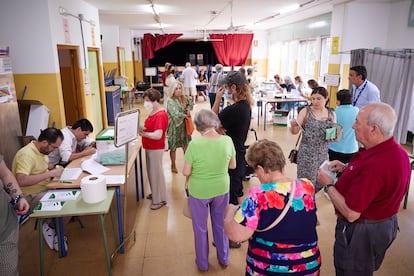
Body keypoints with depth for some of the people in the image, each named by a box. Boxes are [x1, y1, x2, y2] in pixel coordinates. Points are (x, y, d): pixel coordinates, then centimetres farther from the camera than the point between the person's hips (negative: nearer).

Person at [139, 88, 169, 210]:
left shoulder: (160, 115, -23)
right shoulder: (153, 112, 7)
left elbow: (158, 135, -29)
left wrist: (144, 134, -25)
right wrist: (142, 129, -1)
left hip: (156, 149, -10)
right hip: (150, 147, 10)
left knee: (156, 172, 2)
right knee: (151, 171, 20)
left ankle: (160, 199, 17)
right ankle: (155, 193, 38)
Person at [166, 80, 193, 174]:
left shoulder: (183, 98, -2)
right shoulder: (170, 101, -21)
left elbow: (190, 103, 17)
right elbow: (175, 114, -28)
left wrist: (188, 109, -4)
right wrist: (185, 115, -14)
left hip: (183, 125, 6)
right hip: (174, 126, -6)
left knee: (186, 145, 17)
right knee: (173, 147, 8)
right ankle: (173, 165, 26)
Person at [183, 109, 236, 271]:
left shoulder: (194, 144, -24)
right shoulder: (227, 141, -14)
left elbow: (186, 172, -15)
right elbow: (233, 165, -1)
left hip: (199, 192, -3)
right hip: (221, 189, 3)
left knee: (200, 228, 18)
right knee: (221, 225, 24)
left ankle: (202, 264, 36)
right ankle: (224, 258, 43)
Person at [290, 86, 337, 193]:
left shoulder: (331, 115, 7)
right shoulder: (306, 111, -3)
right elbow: (295, 132, -7)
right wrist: (293, 125, -28)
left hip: (323, 154, 4)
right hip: (306, 153, -3)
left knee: (320, 184, 8)